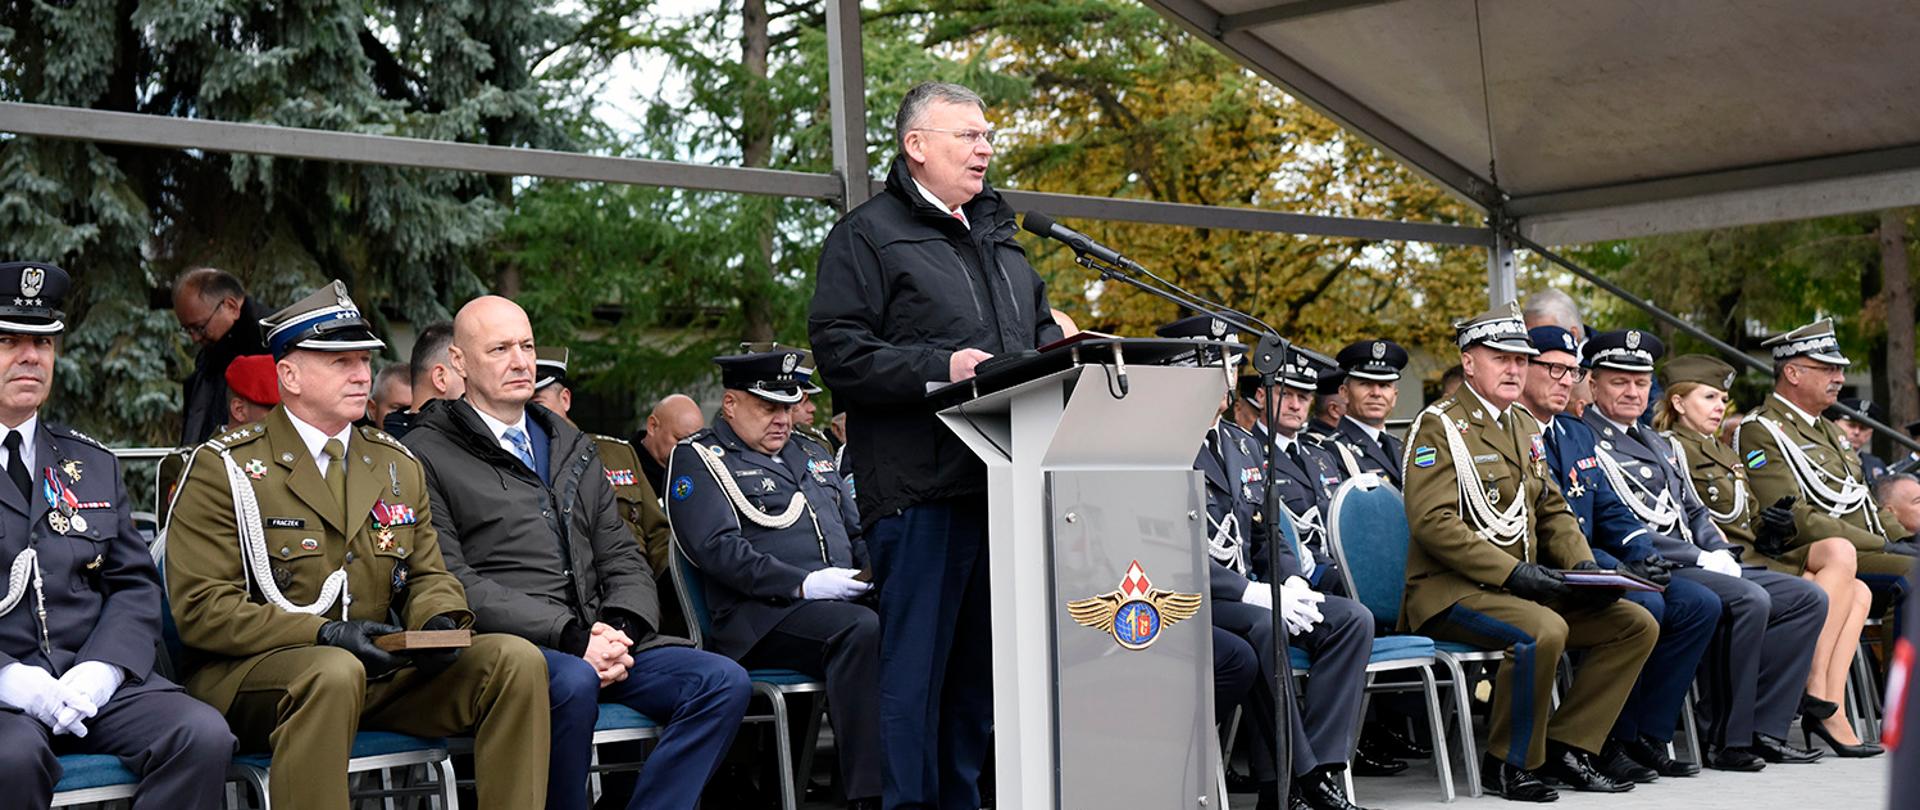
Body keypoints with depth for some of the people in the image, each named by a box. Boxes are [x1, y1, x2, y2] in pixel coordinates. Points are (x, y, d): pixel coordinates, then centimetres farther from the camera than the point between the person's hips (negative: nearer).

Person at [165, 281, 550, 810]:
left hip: (377, 670, 6)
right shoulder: (224, 468, -3)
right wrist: (322, 635, -22)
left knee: (516, 660, -16)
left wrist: (438, 622, -9)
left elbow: (427, 577, 17)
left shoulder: (398, 467, 16)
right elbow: (201, 608, -10)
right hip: (246, 676, -5)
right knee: (334, 672, -40)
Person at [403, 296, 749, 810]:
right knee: (573, 684, -38)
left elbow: (624, 560, 19)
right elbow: (454, 584, -9)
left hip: (598, 642, 6)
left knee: (725, 682, -16)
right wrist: (571, 637, -17)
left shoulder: (573, 448, 24)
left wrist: (620, 630, -4)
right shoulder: (426, 455, 2)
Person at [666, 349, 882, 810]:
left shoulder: (811, 455, 28)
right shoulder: (698, 459, 6)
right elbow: (718, 548, -9)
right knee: (862, 628, -35)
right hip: (763, 615, -6)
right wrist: (803, 584, -18)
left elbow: (857, 531, 30)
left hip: (845, 599, 6)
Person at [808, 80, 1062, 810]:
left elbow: (1040, 332, 31)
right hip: (919, 488, -7)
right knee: (917, 663, -5)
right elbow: (839, 351, -11)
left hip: (1001, 481, 7)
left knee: (980, 665, 12)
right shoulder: (867, 235, -1)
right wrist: (939, 368, -20)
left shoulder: (998, 237, 23)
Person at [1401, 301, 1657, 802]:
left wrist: (1584, 567, -1)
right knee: (1542, 631, -35)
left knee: (1637, 625, -2)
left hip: (1523, 586, 8)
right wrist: (1512, 572, -25)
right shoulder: (1439, 427, -9)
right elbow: (1432, 522, -19)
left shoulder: (1525, 427, 18)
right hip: (1453, 590, -8)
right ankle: (1508, 764, -15)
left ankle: (1567, 747, 2)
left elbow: (1552, 511, 19)